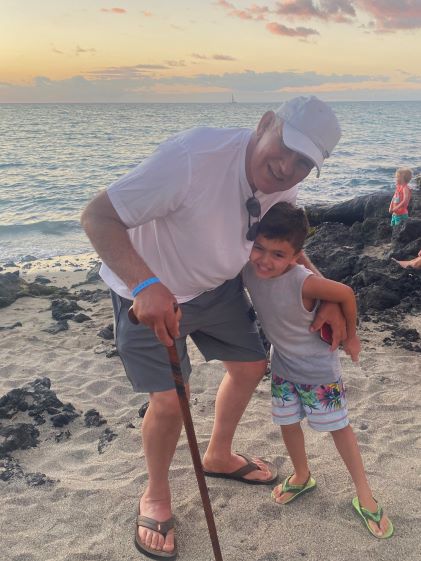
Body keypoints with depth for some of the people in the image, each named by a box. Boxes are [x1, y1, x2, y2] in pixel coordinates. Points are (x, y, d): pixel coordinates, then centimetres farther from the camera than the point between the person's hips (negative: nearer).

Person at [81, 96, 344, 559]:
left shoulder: (284, 187, -13)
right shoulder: (193, 156, -37)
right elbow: (98, 216, -35)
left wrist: (327, 299, -10)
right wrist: (146, 285, -49)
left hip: (216, 285, 7)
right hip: (147, 291, -7)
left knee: (250, 366, 14)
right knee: (170, 400, -10)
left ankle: (218, 457, 43)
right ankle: (155, 497, 23)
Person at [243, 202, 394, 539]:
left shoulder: (304, 283, -36)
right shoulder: (249, 270, -20)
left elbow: (346, 294, -22)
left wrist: (350, 336, -8)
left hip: (318, 369, -5)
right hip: (283, 365, 5)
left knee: (339, 427, 10)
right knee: (288, 423, 18)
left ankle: (364, 495, 29)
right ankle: (302, 477, 45)